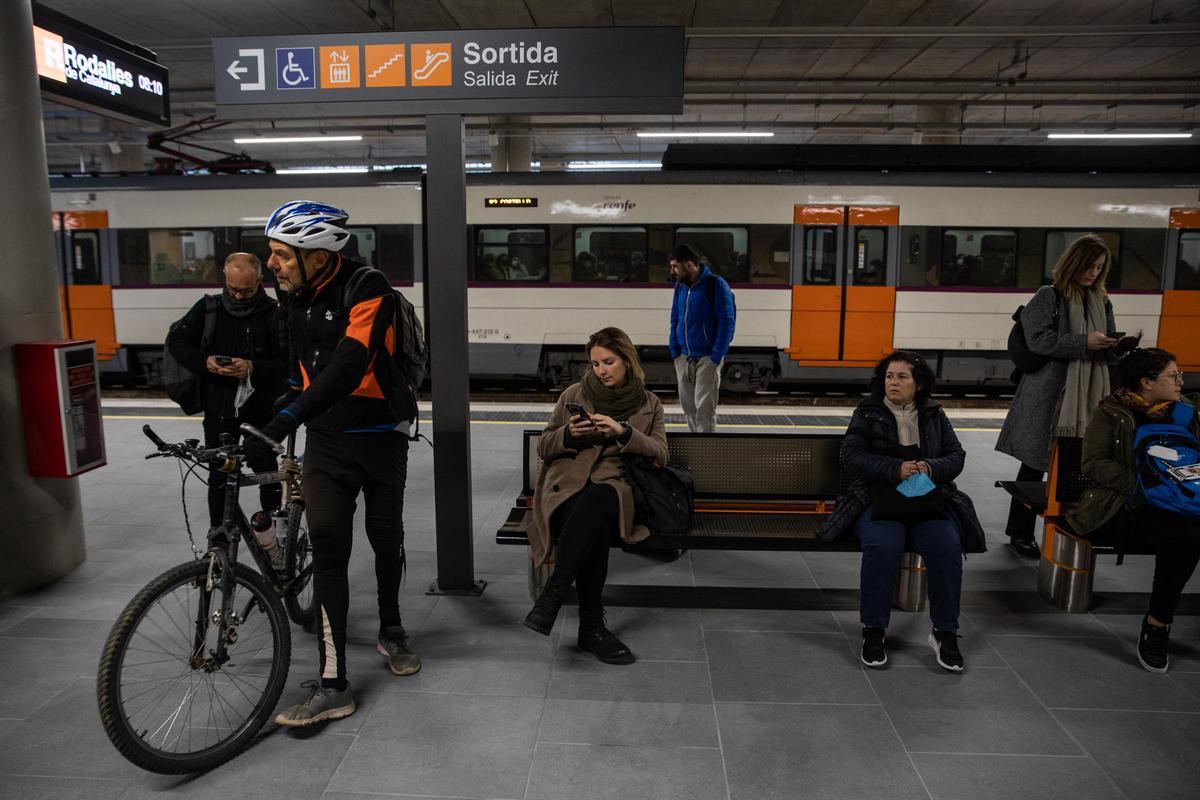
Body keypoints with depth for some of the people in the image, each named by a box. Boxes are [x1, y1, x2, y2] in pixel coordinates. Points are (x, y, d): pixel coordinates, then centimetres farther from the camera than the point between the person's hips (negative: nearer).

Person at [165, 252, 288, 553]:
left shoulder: (274, 314, -7)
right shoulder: (209, 308, 3)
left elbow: (287, 362, -10)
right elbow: (176, 340, 7)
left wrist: (253, 368, -25)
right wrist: (203, 361, -10)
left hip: (259, 406, -3)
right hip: (218, 407, 3)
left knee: (263, 464, -12)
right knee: (218, 475, 11)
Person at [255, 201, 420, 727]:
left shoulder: (367, 288, -18)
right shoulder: (297, 299, 2)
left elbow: (350, 364, -32)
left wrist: (290, 416, -39)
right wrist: (263, 424, 17)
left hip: (380, 437, -4)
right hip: (325, 441, 4)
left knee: (385, 537, 11)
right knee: (327, 547, -6)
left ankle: (391, 631, 39)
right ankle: (333, 686, 0)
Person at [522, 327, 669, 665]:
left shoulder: (649, 405, 17)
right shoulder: (574, 394, 16)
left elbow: (660, 454, 4)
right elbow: (543, 448, 16)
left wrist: (622, 431, -11)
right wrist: (569, 434, -6)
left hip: (613, 488, 0)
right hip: (568, 486, 0)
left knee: (594, 502, -39)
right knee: (595, 528, -36)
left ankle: (552, 595, -36)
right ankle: (592, 625, -27)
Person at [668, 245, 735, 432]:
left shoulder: (716, 285, -12)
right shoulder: (680, 286, 6)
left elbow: (726, 322, -12)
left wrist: (716, 356, -15)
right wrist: (674, 351, 5)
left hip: (707, 358, -6)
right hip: (683, 357, 6)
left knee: (704, 407, -7)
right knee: (688, 405, 11)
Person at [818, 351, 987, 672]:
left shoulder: (934, 415, 16)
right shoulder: (867, 413, 7)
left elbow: (956, 456, 10)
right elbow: (852, 458, -4)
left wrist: (930, 468, -12)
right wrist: (896, 469, -18)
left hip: (929, 500, 3)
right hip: (879, 499, -2)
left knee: (947, 548, -26)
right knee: (883, 546, -32)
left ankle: (945, 633, -7)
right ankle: (873, 630, -15)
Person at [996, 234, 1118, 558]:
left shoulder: (1101, 301, 14)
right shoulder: (1049, 296, -4)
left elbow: (1107, 344, 19)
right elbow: (1040, 341, -13)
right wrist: (1084, 343, -19)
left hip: (1088, 393, 5)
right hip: (1049, 394, -5)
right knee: (1035, 463, 3)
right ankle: (1020, 532, 15)